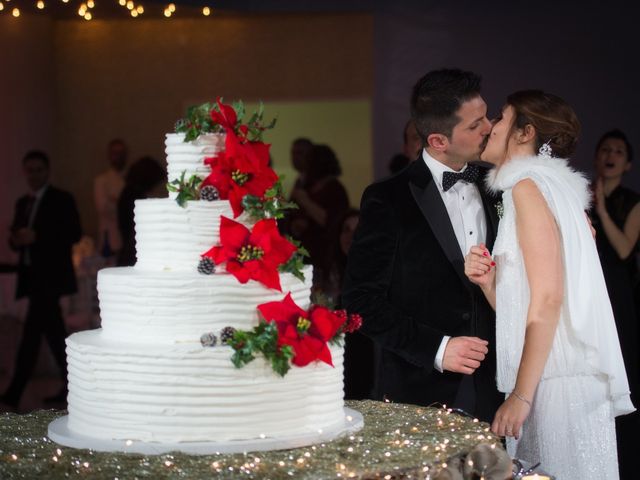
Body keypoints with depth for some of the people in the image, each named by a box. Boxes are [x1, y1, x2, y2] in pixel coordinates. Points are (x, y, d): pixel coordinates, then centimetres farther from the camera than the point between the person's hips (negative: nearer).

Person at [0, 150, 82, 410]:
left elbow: (74, 234, -12)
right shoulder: (22, 203, 17)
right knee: (53, 332, 9)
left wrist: (36, 237, -20)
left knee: (32, 331, -14)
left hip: (49, 275, -7)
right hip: (32, 275, 7)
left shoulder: (61, 199, -3)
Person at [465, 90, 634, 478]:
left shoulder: (529, 185, -8)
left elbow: (548, 299, -17)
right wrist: (489, 283, -2)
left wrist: (522, 395, -18)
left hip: (558, 383, -9)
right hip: (552, 377, 9)